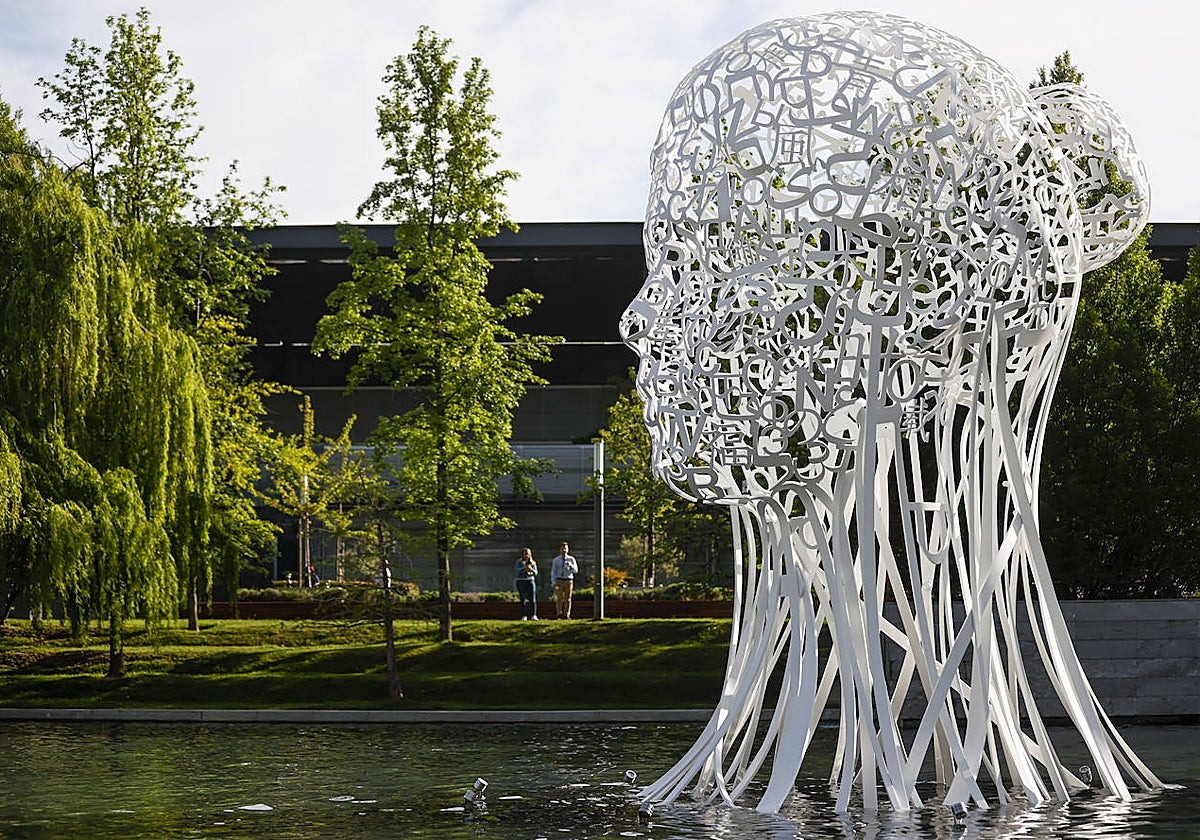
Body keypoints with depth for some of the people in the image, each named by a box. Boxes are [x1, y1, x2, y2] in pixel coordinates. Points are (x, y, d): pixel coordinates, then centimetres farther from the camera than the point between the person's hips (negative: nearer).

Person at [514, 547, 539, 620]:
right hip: (521, 582, -2)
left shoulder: (533, 562, 8)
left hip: (530, 581, 2)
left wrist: (531, 569, -20)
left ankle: (534, 616, -5)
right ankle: (524, 616, -1)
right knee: (523, 600, -4)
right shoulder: (519, 562, 2)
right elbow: (518, 570, -16)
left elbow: (535, 573, 1)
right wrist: (525, 568, -33)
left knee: (533, 600, -7)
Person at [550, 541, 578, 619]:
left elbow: (575, 570, -5)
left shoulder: (571, 559, 3)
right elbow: (553, 572, 3)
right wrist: (553, 583, -8)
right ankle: (559, 615, 0)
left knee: (567, 599, 0)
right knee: (559, 598, -4)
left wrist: (571, 565, -26)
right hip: (559, 581, 0)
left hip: (569, 581, 0)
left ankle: (567, 615, 3)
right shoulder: (556, 560, 5)